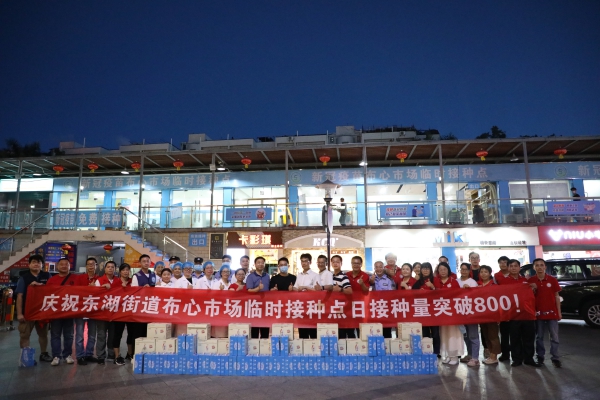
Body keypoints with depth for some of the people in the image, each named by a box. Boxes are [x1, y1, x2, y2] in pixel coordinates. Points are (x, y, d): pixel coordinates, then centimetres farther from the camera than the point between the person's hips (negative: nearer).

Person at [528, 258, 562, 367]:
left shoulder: (552, 280, -2)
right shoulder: (531, 281, -2)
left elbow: (557, 296, 3)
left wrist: (559, 312, 1)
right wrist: (532, 290, -16)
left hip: (552, 312, 0)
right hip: (538, 312, 0)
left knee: (554, 337, 3)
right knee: (539, 337, 9)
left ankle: (555, 358, 11)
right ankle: (540, 356, 19)